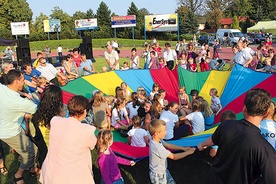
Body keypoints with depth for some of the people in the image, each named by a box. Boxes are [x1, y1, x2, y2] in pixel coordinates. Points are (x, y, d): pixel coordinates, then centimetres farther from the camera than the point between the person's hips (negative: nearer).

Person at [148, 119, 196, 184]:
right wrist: (188, 152, -15)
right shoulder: (157, 147, -34)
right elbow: (174, 157, -25)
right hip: (158, 176, -8)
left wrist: (183, 148, -5)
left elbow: (169, 145, 4)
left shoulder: (157, 140, -9)